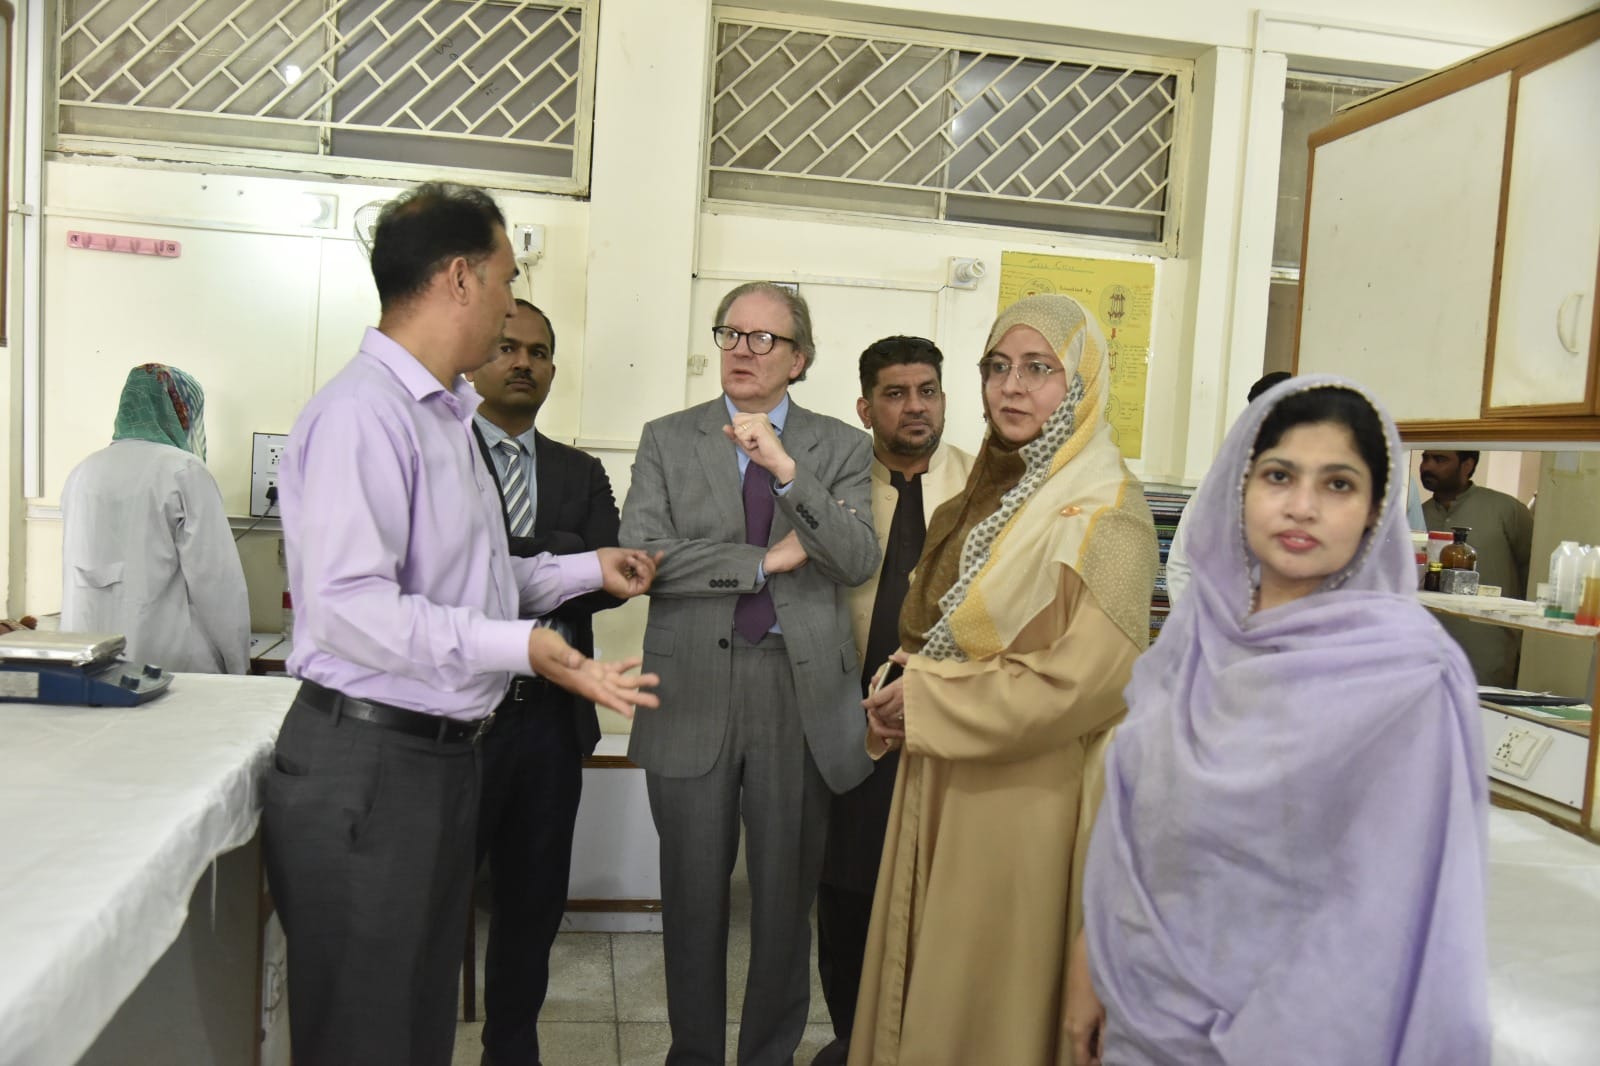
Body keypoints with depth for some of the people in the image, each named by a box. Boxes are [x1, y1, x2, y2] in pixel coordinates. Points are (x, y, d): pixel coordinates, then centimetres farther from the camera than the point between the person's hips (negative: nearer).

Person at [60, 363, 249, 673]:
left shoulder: (81, 473, 7)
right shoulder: (185, 471, -10)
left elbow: (78, 572, 16)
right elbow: (216, 581, -12)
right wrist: (237, 666, -5)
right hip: (167, 660, -6)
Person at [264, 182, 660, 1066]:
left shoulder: (446, 414, 14)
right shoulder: (362, 413, -18)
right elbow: (349, 603, -26)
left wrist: (587, 570, 17)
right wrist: (518, 648, -32)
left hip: (444, 753, 9)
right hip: (366, 760, -9)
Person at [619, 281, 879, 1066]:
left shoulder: (842, 448, 6)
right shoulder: (667, 440, 6)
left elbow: (859, 561, -8)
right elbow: (641, 556, -7)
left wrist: (785, 467, -18)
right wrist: (764, 561, -10)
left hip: (801, 691, 0)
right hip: (694, 687, 0)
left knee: (785, 895, 11)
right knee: (693, 892, 13)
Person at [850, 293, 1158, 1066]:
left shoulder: (1105, 513, -13)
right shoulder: (989, 496, 10)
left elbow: (1086, 678, -22)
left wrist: (928, 703, -16)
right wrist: (899, 690, -2)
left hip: (1028, 795, -7)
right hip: (943, 784, 7)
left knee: (992, 993, 7)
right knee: (927, 976, 16)